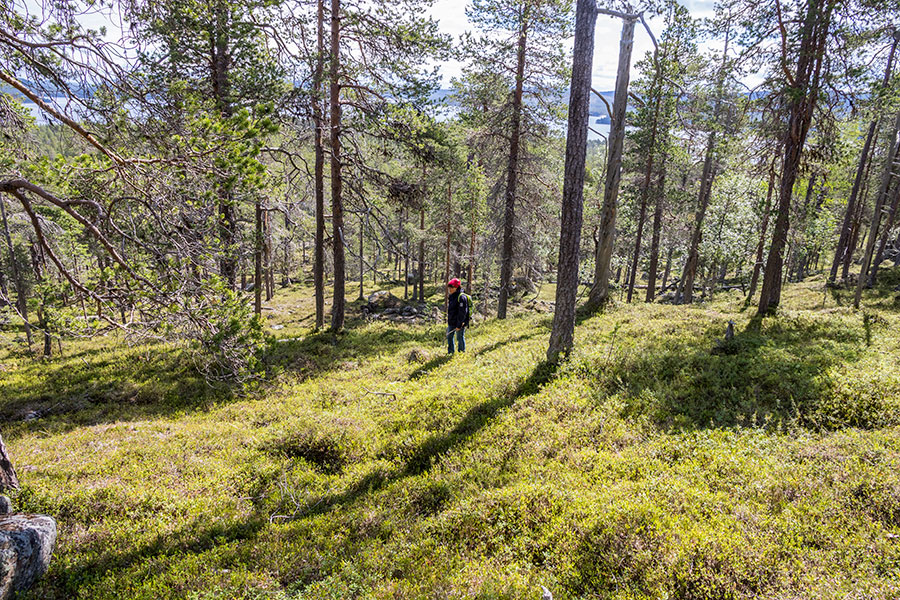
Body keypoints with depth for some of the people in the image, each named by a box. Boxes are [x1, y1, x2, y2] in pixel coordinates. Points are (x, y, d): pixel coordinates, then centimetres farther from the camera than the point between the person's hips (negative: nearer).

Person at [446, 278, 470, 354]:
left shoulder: (461, 297, -19)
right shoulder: (451, 297, 10)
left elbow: (462, 312, -22)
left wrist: (459, 325, -22)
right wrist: (448, 321, 18)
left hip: (460, 323, -9)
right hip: (451, 323, 9)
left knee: (460, 338, 3)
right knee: (449, 337, 15)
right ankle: (450, 353, 28)